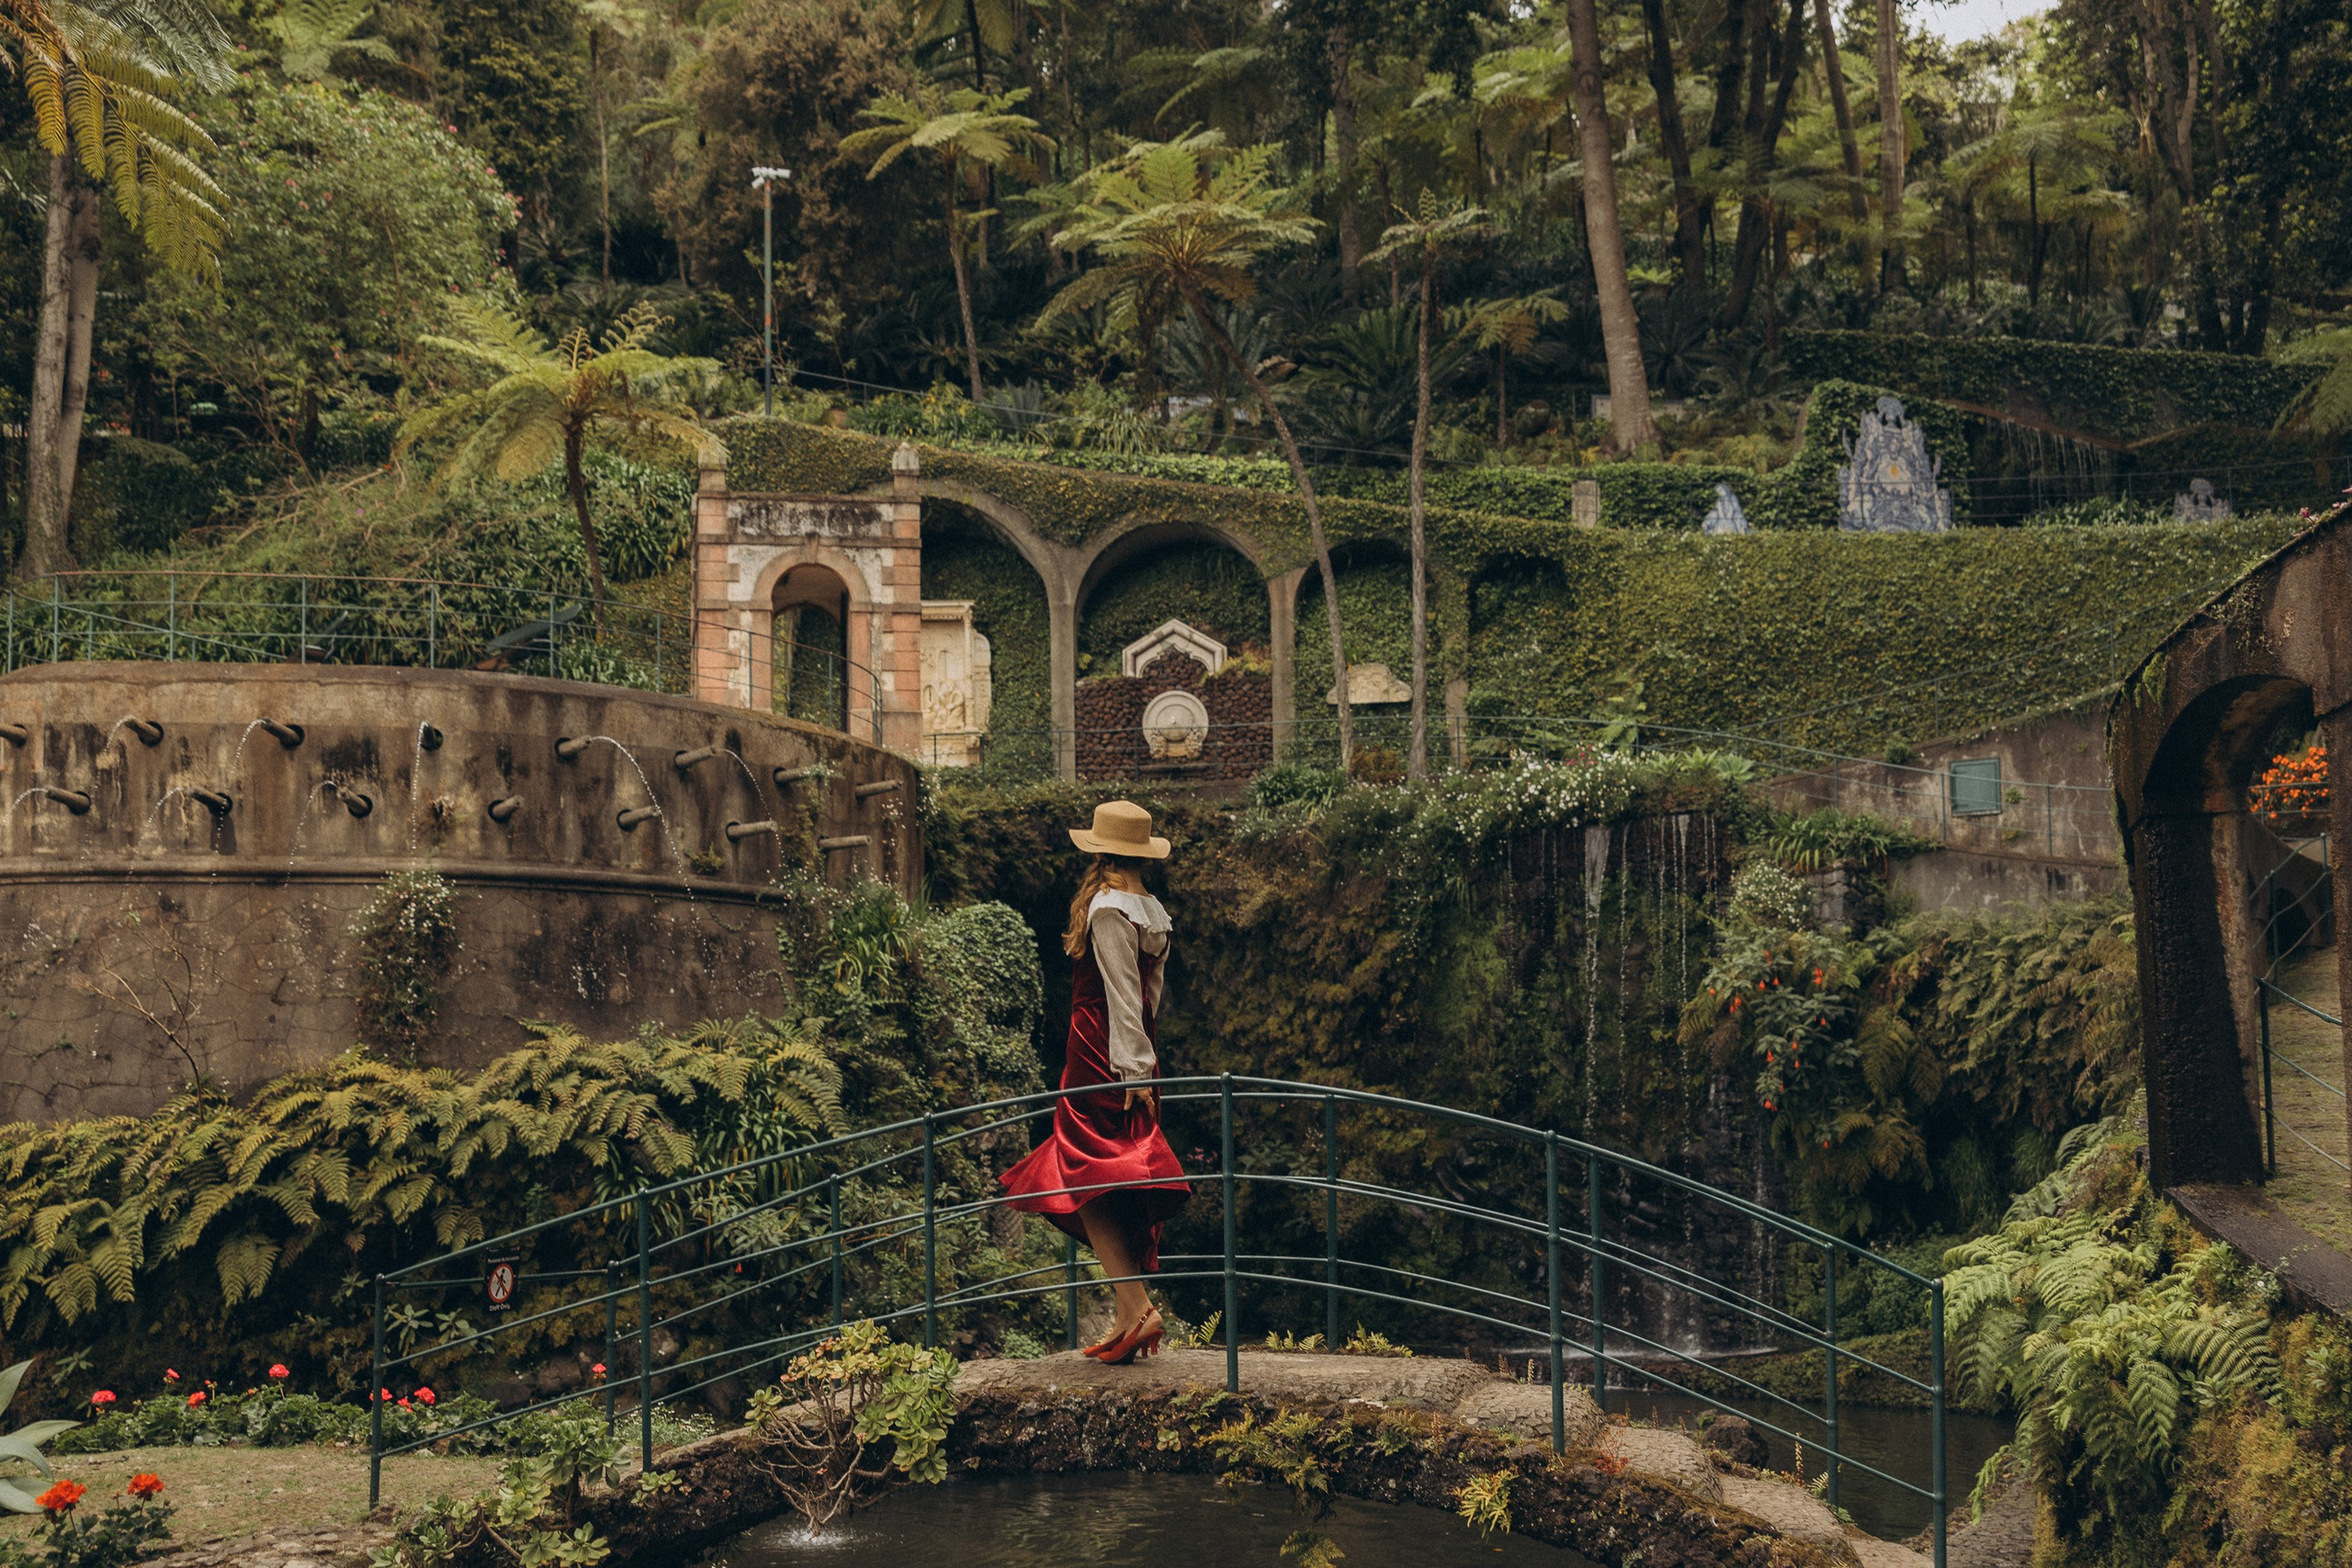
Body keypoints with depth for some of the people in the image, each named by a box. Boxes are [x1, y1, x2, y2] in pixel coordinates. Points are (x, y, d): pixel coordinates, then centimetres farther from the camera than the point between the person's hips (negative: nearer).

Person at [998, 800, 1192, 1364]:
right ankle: (1134, 1311, 13)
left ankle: (1135, 1309, -16)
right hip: (1136, 1057, 9)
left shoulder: (1107, 909, -12)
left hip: (1102, 1058, -9)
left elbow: (1123, 996, -17)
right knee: (1125, 1190, 11)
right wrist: (1141, 1064, 18)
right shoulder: (1152, 910, 13)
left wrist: (1131, 1071, -18)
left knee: (1087, 1184, -7)